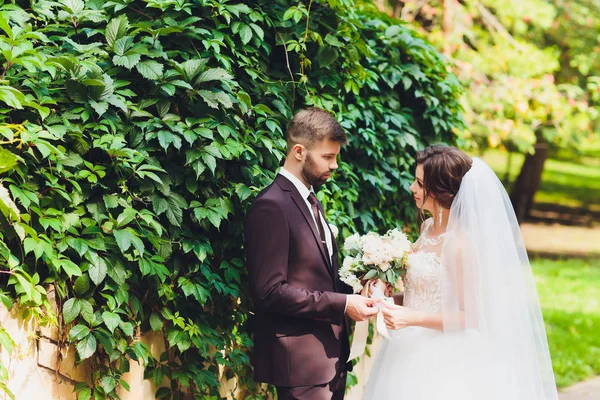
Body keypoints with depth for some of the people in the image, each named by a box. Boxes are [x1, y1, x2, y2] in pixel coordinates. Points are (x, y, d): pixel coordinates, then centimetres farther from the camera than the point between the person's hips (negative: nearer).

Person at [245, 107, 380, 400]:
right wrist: (341, 304, -19)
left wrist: (353, 292, 3)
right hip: (301, 360, -9)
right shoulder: (272, 206, -15)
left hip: (330, 355, 9)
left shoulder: (310, 202, 16)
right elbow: (270, 291, -20)